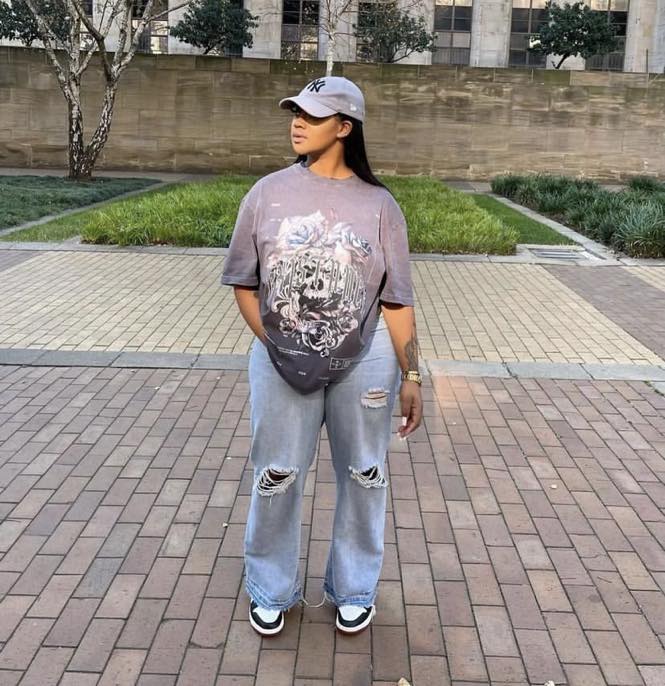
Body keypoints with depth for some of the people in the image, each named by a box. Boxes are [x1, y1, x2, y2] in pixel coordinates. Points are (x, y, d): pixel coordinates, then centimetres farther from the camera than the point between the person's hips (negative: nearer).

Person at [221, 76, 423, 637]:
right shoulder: (268, 193, -2)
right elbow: (243, 283, 3)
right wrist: (274, 347, -6)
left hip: (364, 364, 0)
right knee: (276, 478, 11)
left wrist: (410, 376, -4)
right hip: (281, 362, 1)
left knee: (362, 477, 13)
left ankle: (353, 590, 36)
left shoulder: (378, 204, -4)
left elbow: (396, 301, -3)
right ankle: (271, 592, 34)